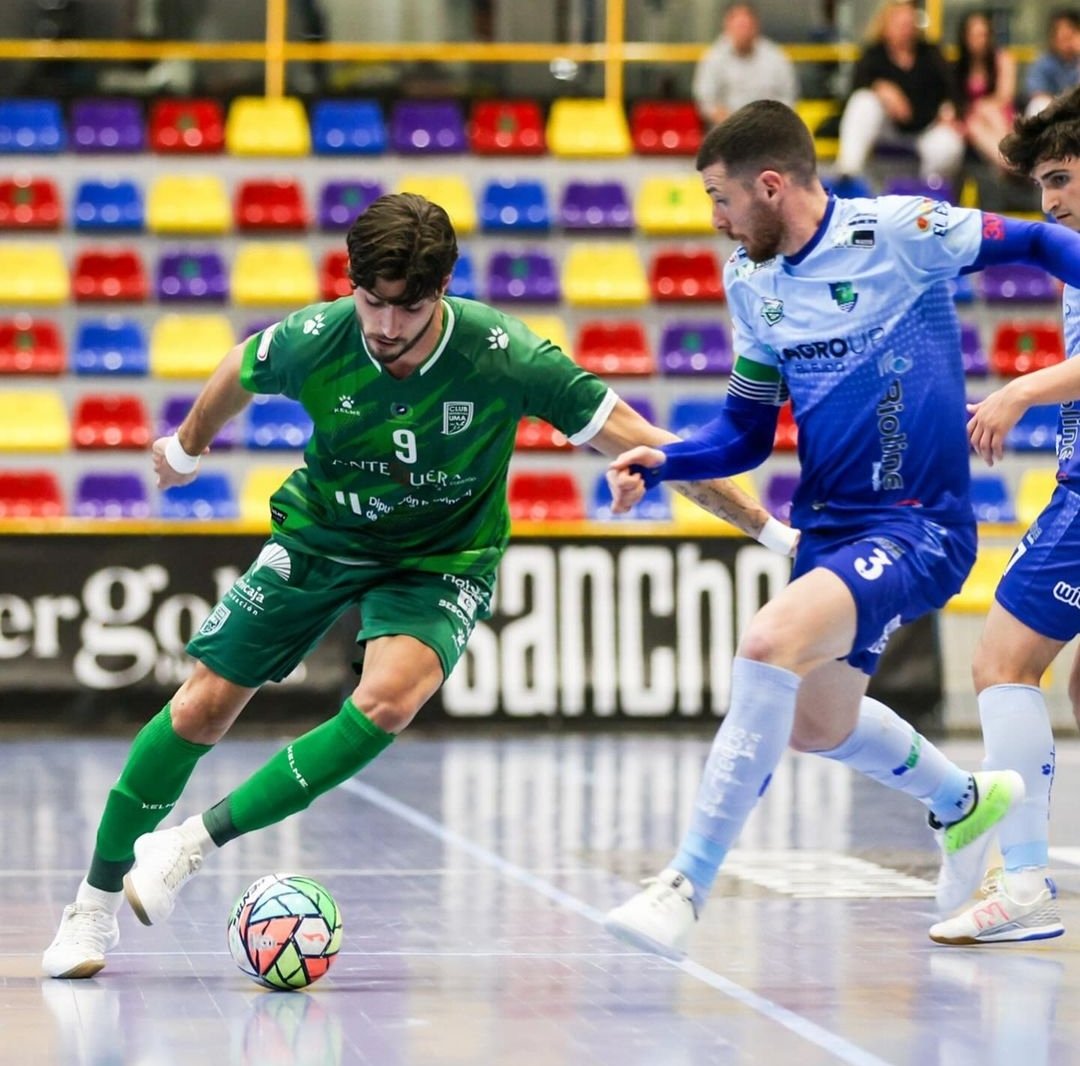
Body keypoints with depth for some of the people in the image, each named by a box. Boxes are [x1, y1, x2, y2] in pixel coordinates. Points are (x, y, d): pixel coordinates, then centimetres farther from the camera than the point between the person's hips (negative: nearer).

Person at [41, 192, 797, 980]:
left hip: (441, 560, -2)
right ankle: (97, 901, 17)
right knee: (202, 709, -3)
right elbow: (240, 374, 4)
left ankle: (192, 844, -19)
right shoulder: (313, 341, -22)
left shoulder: (504, 357, -28)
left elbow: (641, 443, -21)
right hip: (319, 536, 2)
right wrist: (188, 447, 23)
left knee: (386, 702, -30)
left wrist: (767, 528, -20)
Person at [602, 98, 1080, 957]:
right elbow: (746, 434, 13)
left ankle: (687, 885, -25)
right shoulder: (750, 281, 6)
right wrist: (659, 462, -4)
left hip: (917, 528, -9)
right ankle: (966, 802, 52)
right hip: (827, 526, 9)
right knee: (815, 722, 23)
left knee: (769, 646, -30)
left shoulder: (898, 232, -14)